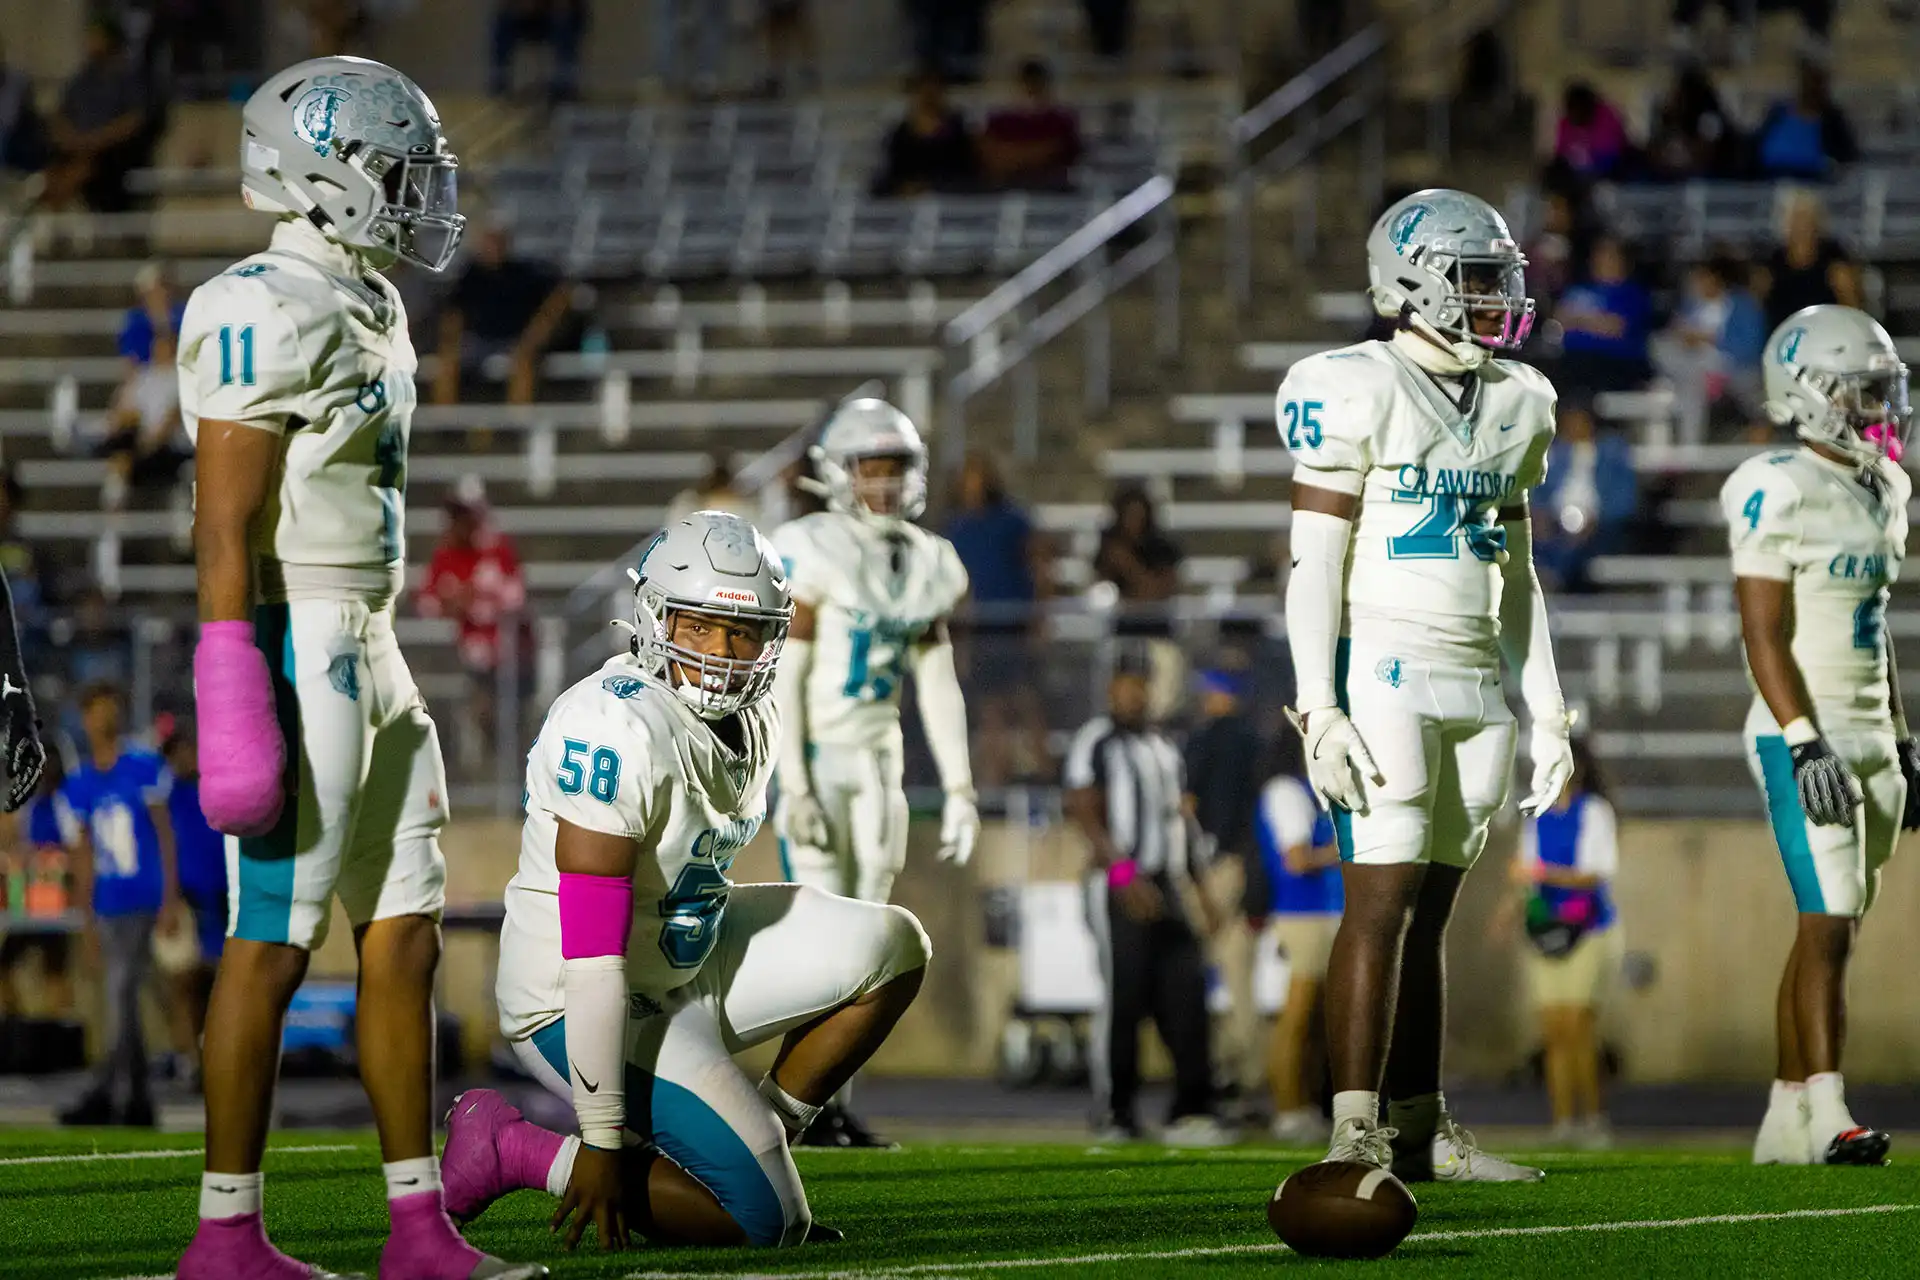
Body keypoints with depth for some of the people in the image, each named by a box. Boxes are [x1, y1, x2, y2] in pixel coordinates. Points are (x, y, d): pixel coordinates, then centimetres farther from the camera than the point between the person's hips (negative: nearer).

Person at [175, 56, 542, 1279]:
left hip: (369, 650, 10)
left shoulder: (368, 310, 15)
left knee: (405, 936, 8)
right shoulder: (270, 312, -15)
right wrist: (236, 702, -21)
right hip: (293, 647, -10)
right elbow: (228, 523, -17)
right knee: (275, 939, -5)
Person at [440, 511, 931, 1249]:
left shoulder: (752, 724, 2)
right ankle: (513, 1151, -2)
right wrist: (603, 1140, -26)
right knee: (766, 1219, -14)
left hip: (689, 964, 10)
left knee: (891, 949, 7)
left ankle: (756, 1146, 10)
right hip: (585, 1009, -9)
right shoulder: (622, 729, -27)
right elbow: (592, 952, -28)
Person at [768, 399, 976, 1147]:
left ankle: (833, 1103, 9)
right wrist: (794, 788, -18)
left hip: (878, 760, 6)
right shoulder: (812, 555, -12)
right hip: (817, 752, -6)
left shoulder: (926, 565, 7)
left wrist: (958, 789, 8)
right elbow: (783, 680, -13)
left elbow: (938, 687, 12)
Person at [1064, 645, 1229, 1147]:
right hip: (1118, 890, -7)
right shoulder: (1095, 743, -4)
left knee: (1185, 992, -2)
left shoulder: (1162, 747, 20)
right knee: (1122, 996, -6)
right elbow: (1086, 817, -13)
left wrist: (1197, 888, 20)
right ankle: (1114, 1113, 3)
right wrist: (1124, 873, -25)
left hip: (1165, 885, 7)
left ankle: (1191, 1111, -3)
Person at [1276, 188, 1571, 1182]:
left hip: (1478, 685, 7)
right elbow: (1314, 561, -10)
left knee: (1429, 909, 9)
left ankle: (1418, 1130, 11)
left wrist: (1548, 714, 16)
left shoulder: (1513, 404, 13)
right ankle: (1355, 1137, -14)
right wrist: (1319, 711, -17)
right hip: (1384, 677, -7)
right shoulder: (1360, 392, -9)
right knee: (1382, 897, -12)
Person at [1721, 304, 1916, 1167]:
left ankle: (1787, 1117, 12)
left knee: (1830, 931, 8)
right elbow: (1765, 633, -15)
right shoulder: (1780, 491, -11)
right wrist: (1806, 745, -21)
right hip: (1806, 739, -8)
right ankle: (1827, 1119, -18)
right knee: (1829, 925, -14)